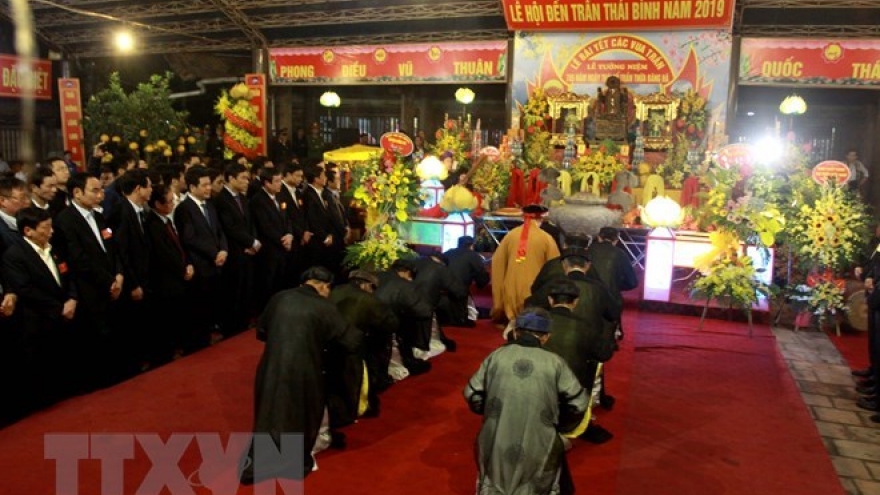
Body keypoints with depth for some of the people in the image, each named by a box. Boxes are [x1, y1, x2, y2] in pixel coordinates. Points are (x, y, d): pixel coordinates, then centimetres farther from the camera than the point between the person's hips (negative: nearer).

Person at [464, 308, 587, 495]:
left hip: (497, 446, 2)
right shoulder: (555, 362, -7)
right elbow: (577, 403, -5)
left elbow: (472, 394, 1)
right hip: (539, 449, -1)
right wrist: (560, 427, 13)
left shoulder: (496, 356, -3)